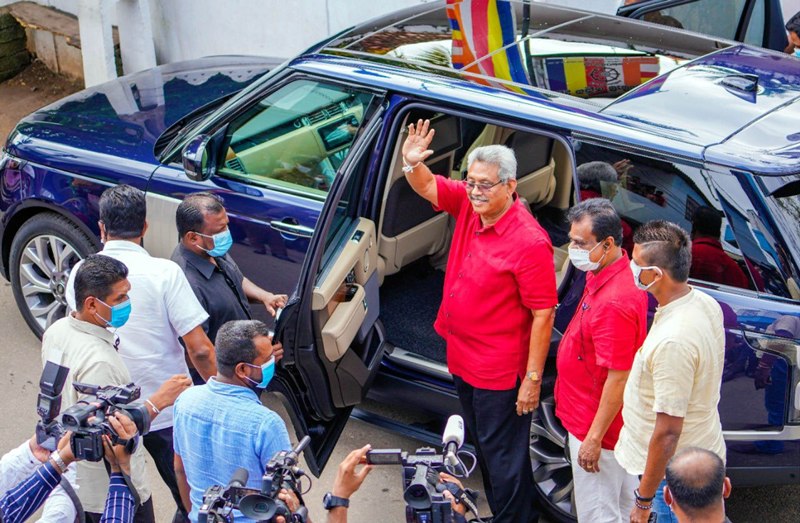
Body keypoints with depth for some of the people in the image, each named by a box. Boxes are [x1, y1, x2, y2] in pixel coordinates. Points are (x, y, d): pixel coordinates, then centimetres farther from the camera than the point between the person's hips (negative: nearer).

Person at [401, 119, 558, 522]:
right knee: (482, 447, 24)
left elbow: (543, 314, -24)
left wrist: (533, 378, -22)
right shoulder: (469, 204, -5)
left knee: (503, 458, 5)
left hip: (500, 372, -9)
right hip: (463, 359, 9)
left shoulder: (529, 242, -26)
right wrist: (412, 163, -19)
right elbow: (427, 186, 5)